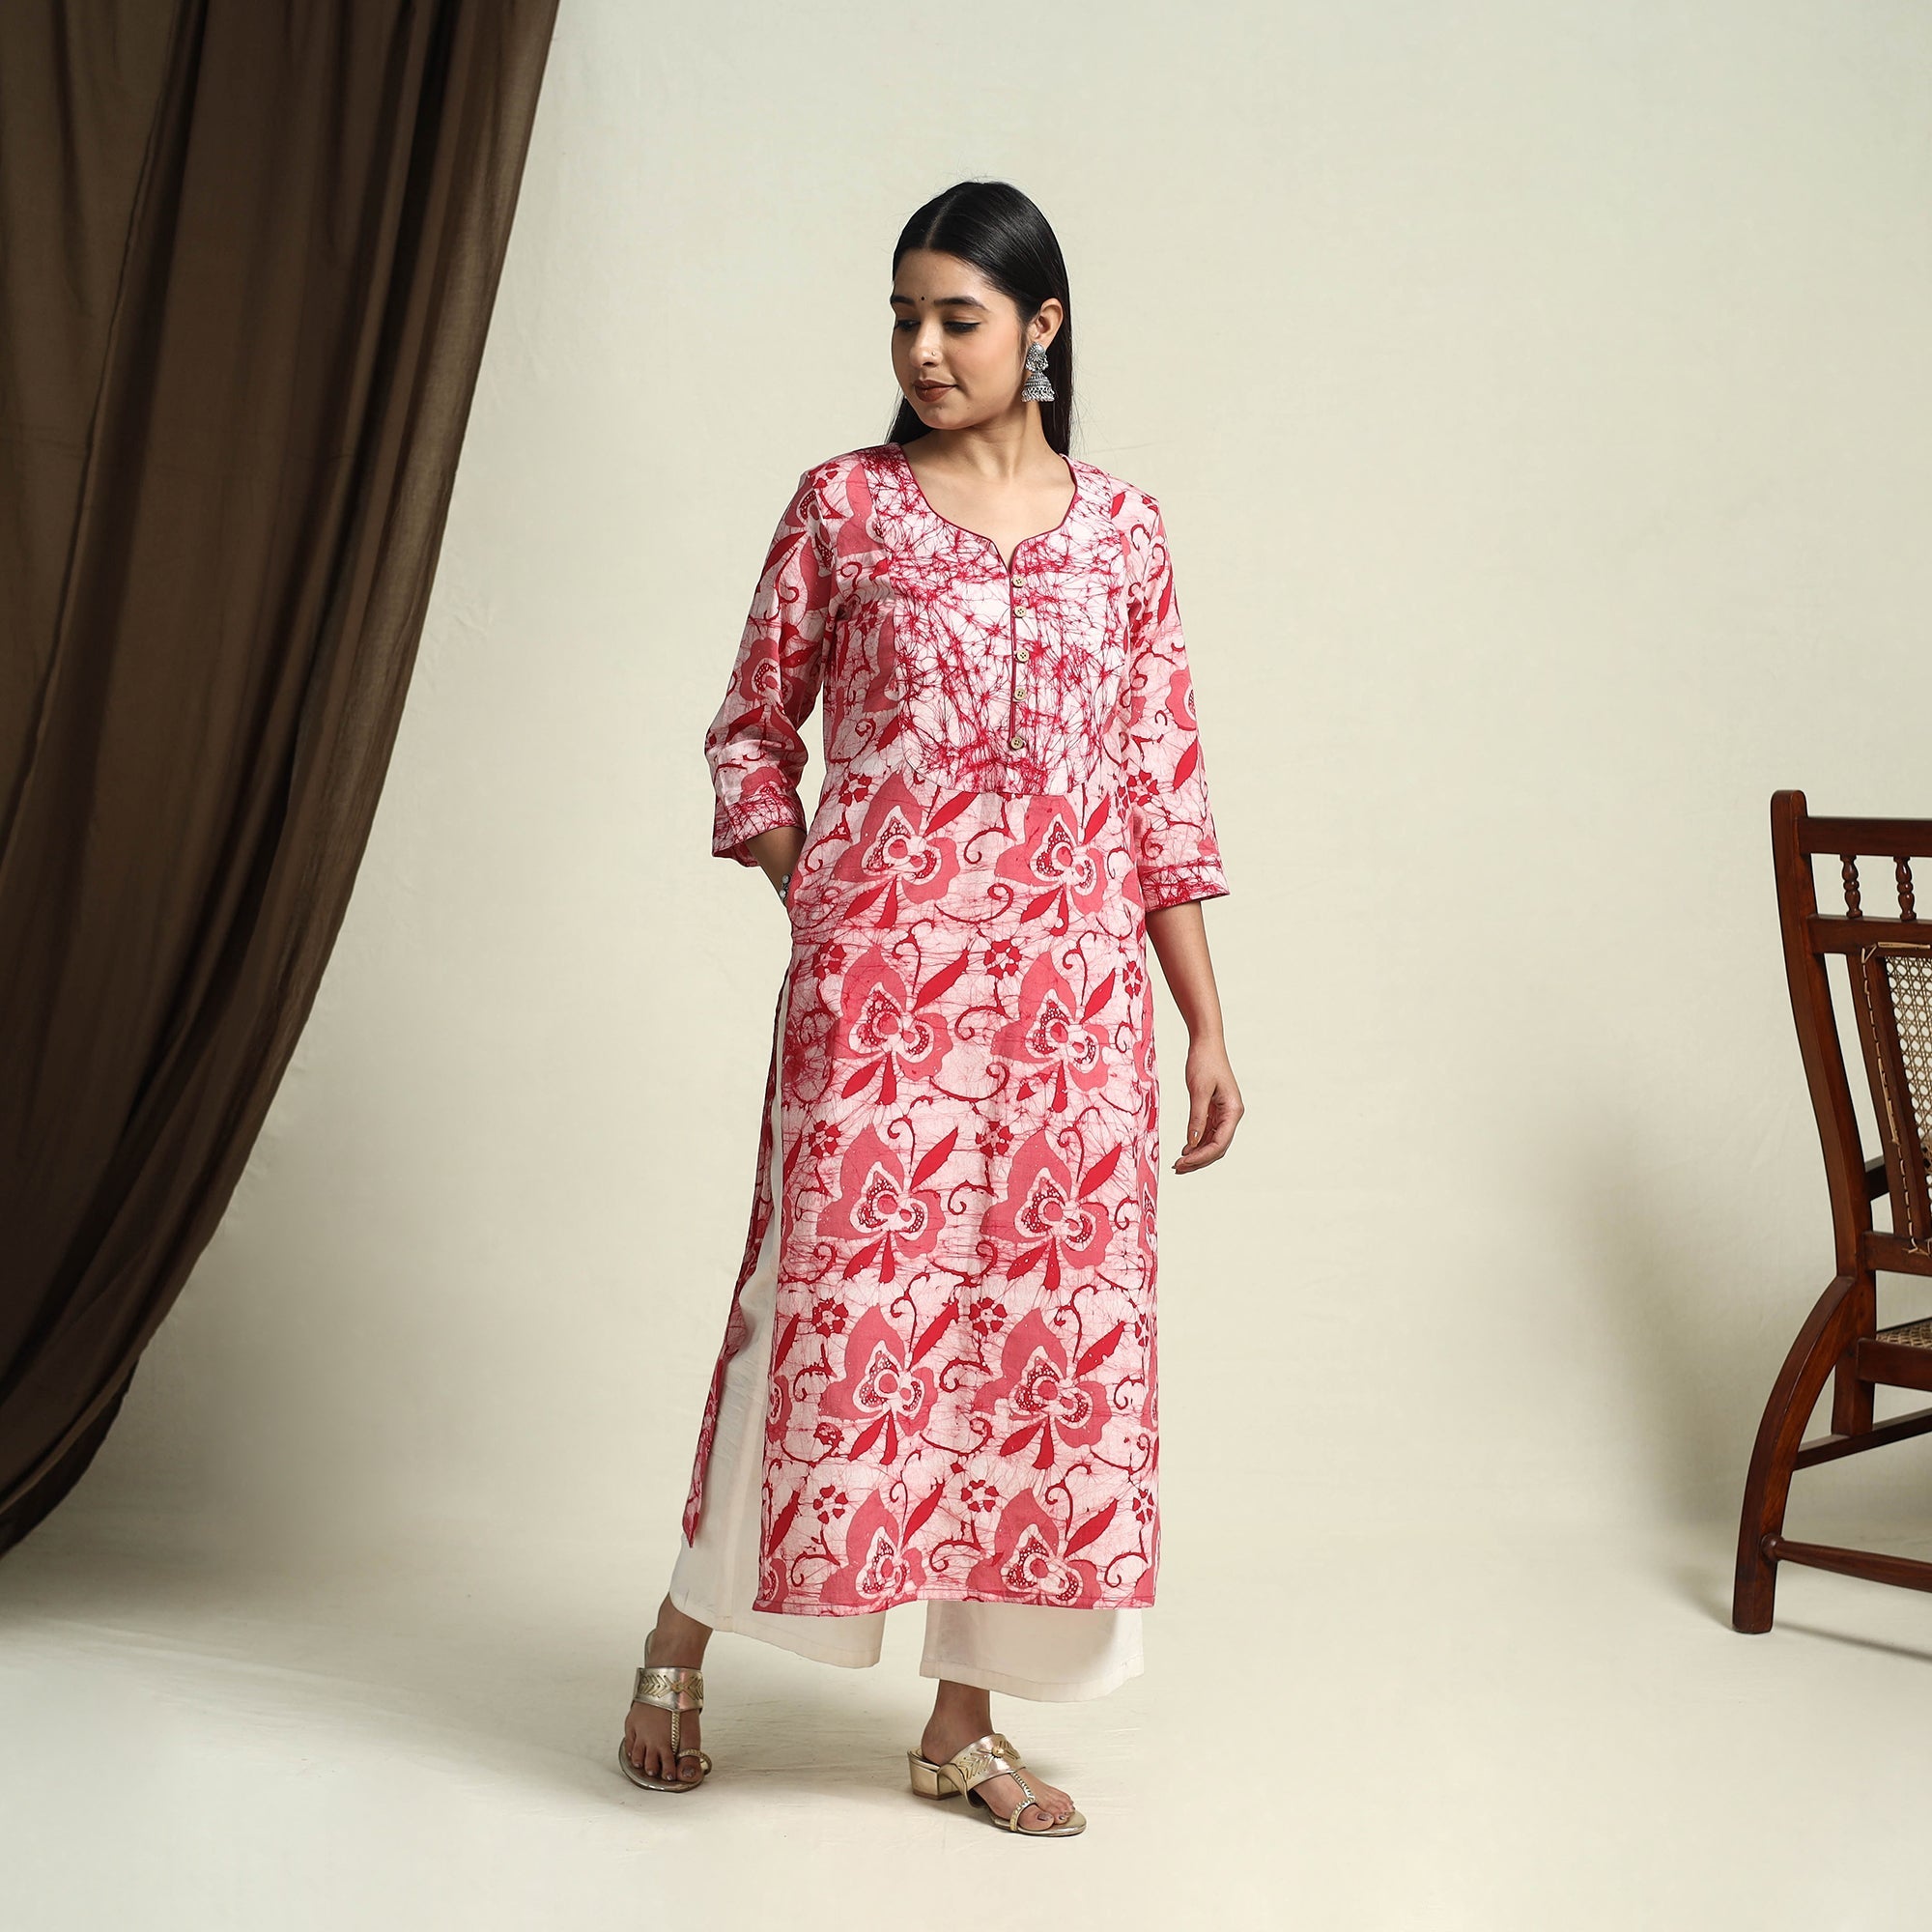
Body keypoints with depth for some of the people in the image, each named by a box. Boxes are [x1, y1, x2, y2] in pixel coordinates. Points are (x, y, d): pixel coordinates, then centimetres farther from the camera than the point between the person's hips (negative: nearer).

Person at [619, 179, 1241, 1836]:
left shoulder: (1122, 531, 11)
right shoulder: (845, 504, 5)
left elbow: (1164, 788, 10)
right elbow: (752, 731, 10)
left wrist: (1208, 1024, 7)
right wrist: (809, 904, -4)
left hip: (1072, 985, 3)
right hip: (882, 974, -2)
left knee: (1046, 1312, 4)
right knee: (842, 1285, -3)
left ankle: (967, 1721, 17)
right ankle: (681, 1647, 20)